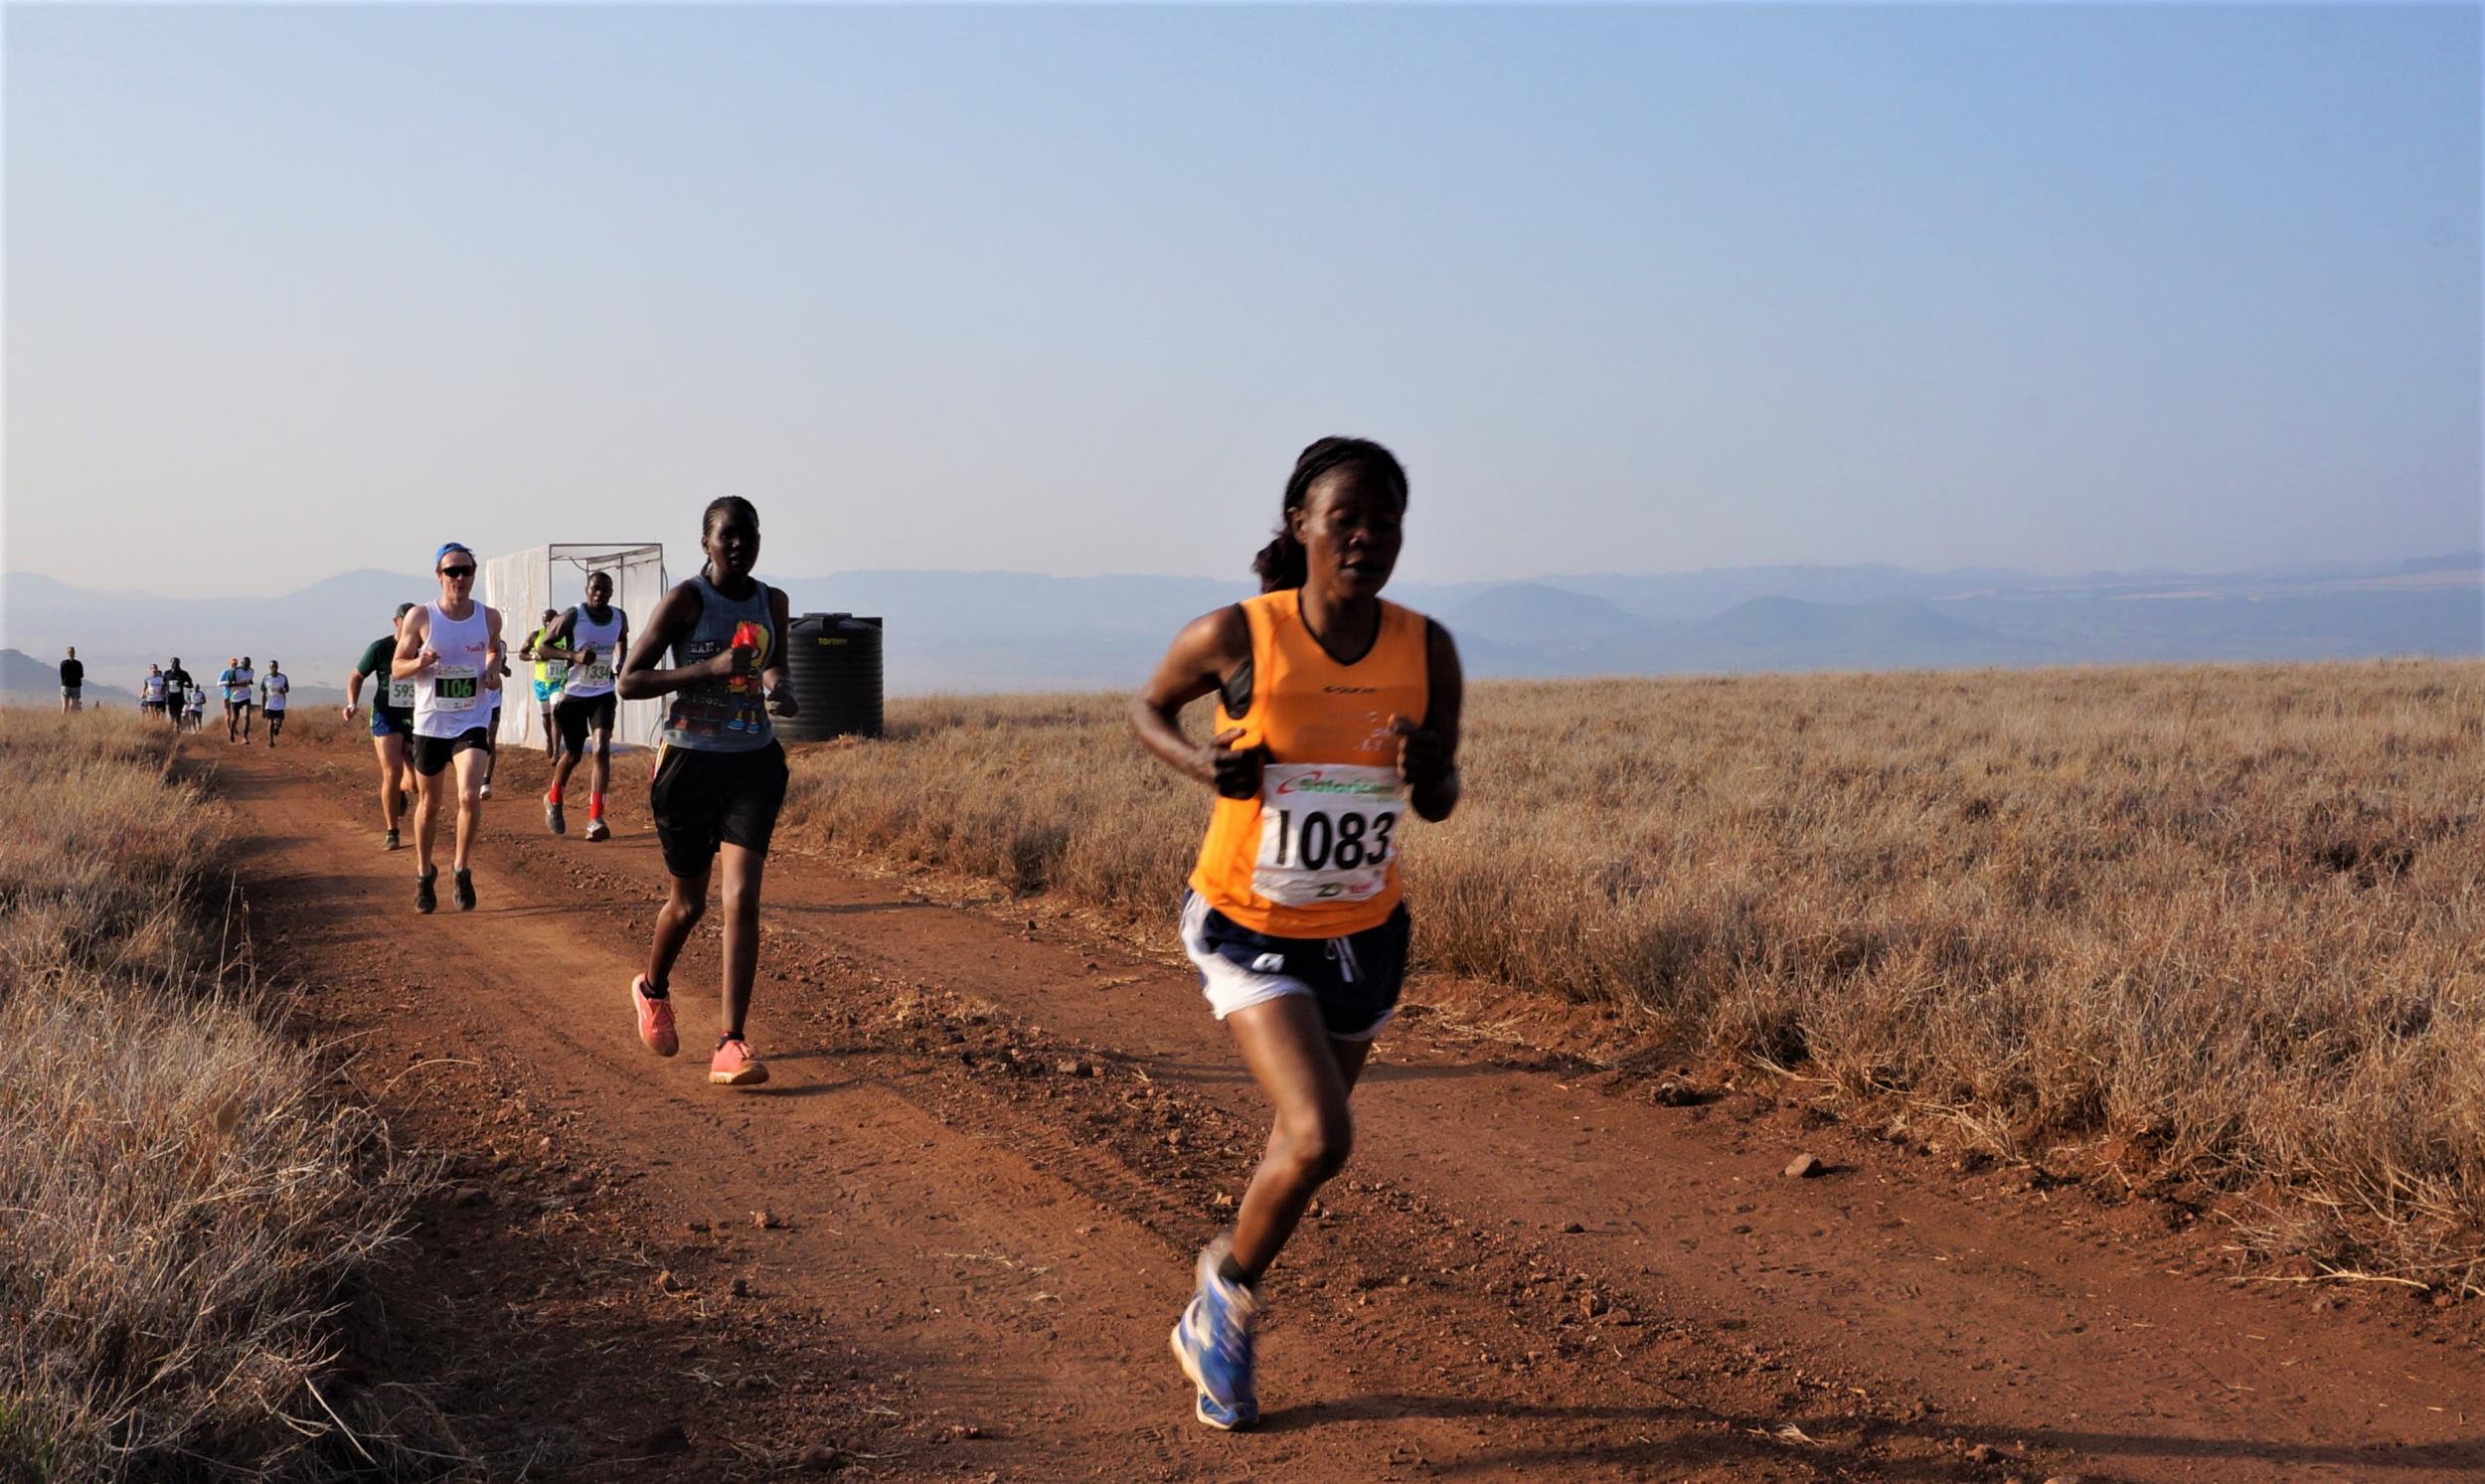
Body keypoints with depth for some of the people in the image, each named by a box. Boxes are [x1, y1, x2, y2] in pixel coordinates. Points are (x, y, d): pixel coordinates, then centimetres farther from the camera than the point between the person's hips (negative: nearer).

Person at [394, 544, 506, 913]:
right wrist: (421, 662, -22)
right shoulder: (421, 617, -7)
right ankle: (424, 875, 33)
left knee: (469, 796, -19)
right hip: (430, 723, 0)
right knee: (429, 805, 11)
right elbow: (396, 667, -1)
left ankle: (461, 868, 2)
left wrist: (494, 670, -1)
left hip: (472, 723, 0)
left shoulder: (489, 617, -2)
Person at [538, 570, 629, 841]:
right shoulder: (572, 617, -13)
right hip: (574, 695, -2)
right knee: (573, 754, 9)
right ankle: (553, 801, 40)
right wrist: (574, 655, -26)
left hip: (603, 694, 2)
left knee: (602, 749, -15)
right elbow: (542, 646, -10)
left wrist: (621, 662, 2)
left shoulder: (620, 617, 0)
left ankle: (595, 819, -18)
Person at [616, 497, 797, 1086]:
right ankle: (652, 989, 43)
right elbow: (628, 682, -12)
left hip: (754, 762, 3)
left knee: (742, 898, -11)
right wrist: (710, 668, -23)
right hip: (690, 762, -3)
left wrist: (779, 685, -1)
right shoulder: (684, 602, -9)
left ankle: (731, 1043, -10)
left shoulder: (772, 602, 5)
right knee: (689, 902, 11)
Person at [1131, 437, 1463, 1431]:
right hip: (1247, 931, -4)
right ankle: (1231, 1282, 12)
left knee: (1303, 1141, 18)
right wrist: (1200, 763, -18)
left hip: (1364, 937, 4)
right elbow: (1148, 706, 2)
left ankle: (1213, 1323, 44)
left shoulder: (1427, 650, -10)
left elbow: (1439, 804, 3)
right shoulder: (1237, 637, -18)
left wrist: (1430, 772, -21)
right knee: (1319, 1139, -20)